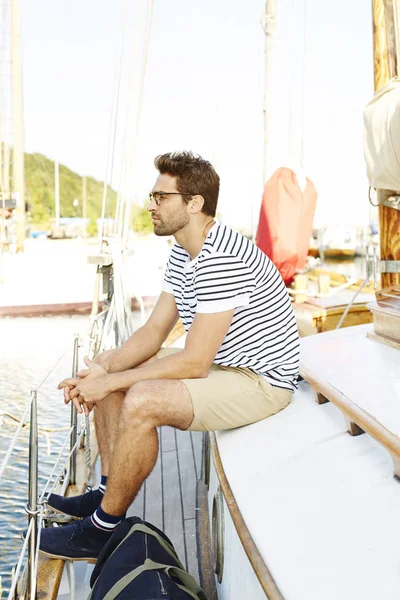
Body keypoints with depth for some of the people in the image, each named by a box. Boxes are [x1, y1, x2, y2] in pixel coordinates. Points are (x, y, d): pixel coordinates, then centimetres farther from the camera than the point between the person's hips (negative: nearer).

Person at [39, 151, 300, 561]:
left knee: (142, 401, -30)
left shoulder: (223, 259, -27)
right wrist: (104, 369, -12)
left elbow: (193, 364, -28)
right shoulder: (182, 253, 6)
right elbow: (155, 331, 5)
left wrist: (111, 382, -21)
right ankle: (109, 492, 12)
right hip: (217, 363, 11)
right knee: (108, 367, 8)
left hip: (260, 379, -10)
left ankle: (103, 528, -9)